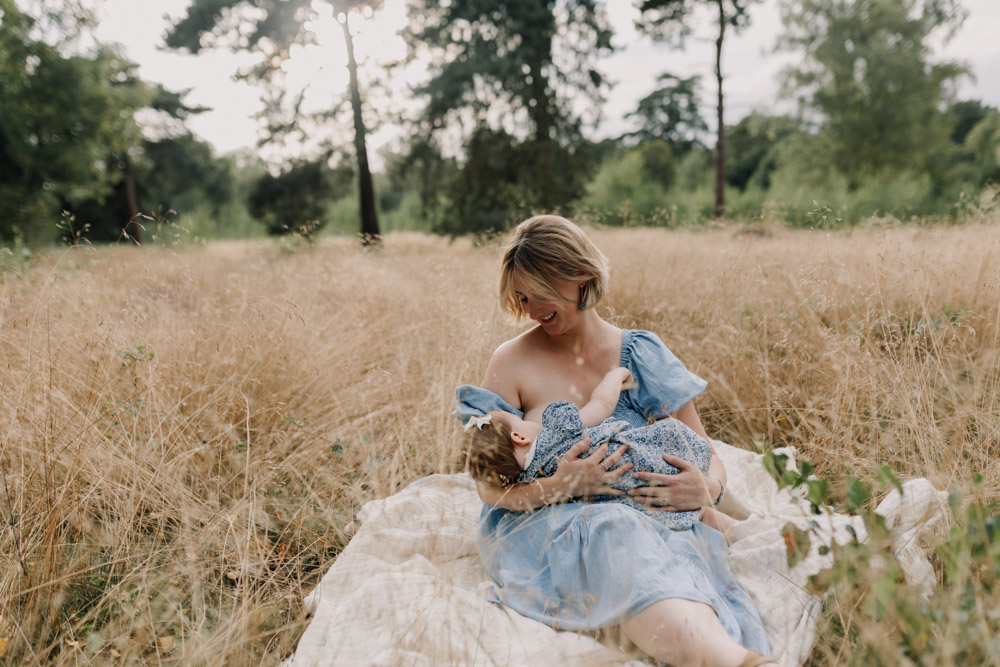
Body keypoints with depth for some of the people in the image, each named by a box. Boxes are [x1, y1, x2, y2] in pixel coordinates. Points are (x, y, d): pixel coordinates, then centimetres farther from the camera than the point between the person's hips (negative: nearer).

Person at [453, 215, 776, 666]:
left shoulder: (641, 355, 5)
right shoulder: (513, 362, -1)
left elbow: (707, 457, 7)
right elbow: (489, 487, -4)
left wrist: (706, 490, -18)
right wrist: (559, 487, -24)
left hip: (648, 520, 3)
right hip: (538, 526, -2)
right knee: (618, 539, -38)